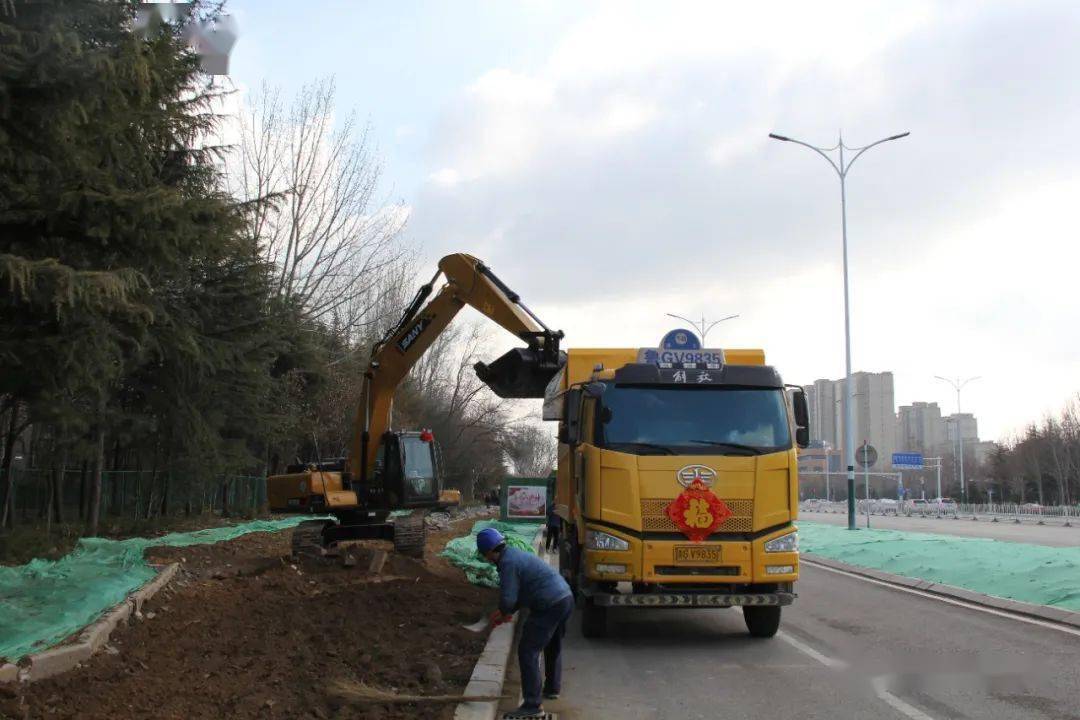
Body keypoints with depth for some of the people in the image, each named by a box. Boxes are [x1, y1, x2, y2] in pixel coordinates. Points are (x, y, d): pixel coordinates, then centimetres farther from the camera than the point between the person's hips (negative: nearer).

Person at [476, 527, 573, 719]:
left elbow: (508, 599, -17)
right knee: (553, 646, 28)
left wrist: (504, 613, 5)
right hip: (566, 598, 10)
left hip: (550, 606, -10)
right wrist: (508, 612, 17)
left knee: (527, 651, -5)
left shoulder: (508, 563, -15)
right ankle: (552, 688, 47)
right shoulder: (515, 555, 17)